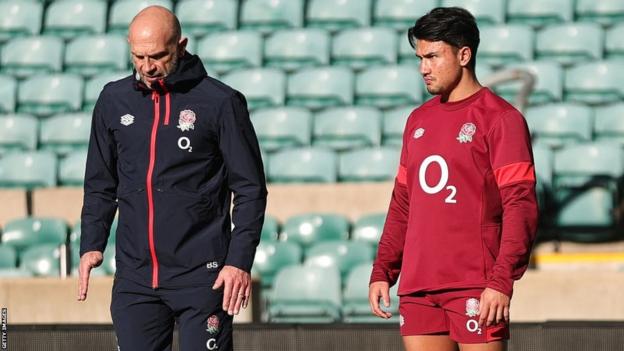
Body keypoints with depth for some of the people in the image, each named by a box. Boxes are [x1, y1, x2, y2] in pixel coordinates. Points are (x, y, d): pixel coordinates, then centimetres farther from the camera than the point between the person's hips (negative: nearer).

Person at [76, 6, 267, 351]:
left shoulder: (219, 102, -4)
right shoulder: (114, 101, 8)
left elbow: (250, 189, -2)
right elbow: (100, 184, 17)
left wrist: (240, 260, -11)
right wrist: (92, 244, 3)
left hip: (202, 275, -4)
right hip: (134, 276, 4)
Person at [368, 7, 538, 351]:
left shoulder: (499, 118, -4)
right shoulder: (418, 120, 17)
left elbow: (520, 206, -10)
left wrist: (501, 281, -18)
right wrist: (381, 272, 14)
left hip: (474, 288, -6)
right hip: (417, 289, 6)